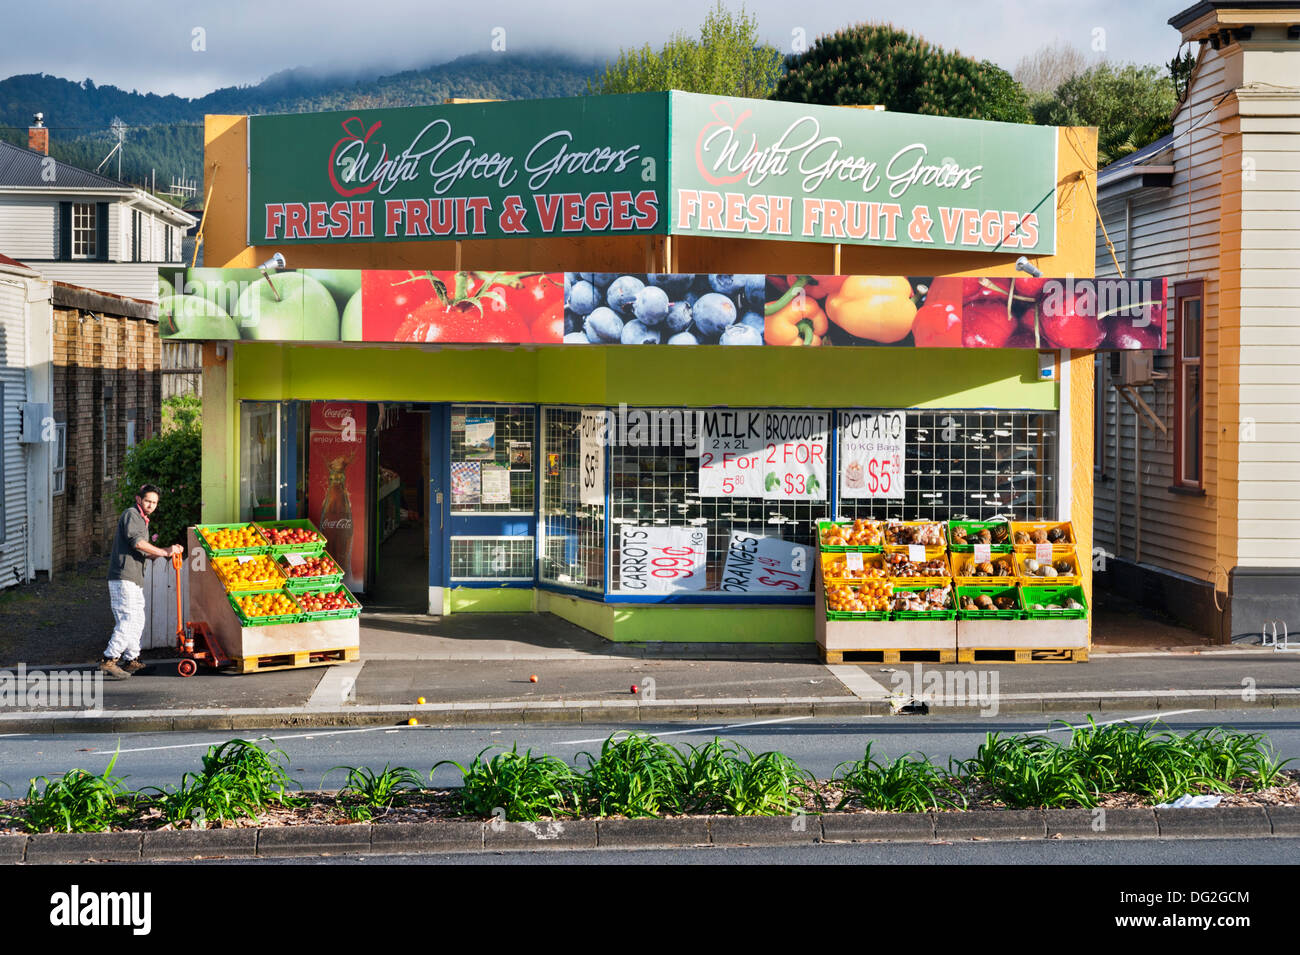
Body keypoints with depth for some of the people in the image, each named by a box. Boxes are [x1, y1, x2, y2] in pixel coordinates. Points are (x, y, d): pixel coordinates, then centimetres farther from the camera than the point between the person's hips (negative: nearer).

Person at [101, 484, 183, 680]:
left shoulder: (142, 521, 26)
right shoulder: (131, 514, -5)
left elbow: (143, 553, 24)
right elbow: (136, 542, -19)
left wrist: (170, 550, 11)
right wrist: (164, 552, -17)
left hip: (135, 579, 10)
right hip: (123, 577, -10)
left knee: (138, 620, 16)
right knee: (129, 620, -17)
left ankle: (131, 660, 24)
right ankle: (109, 661, -19)